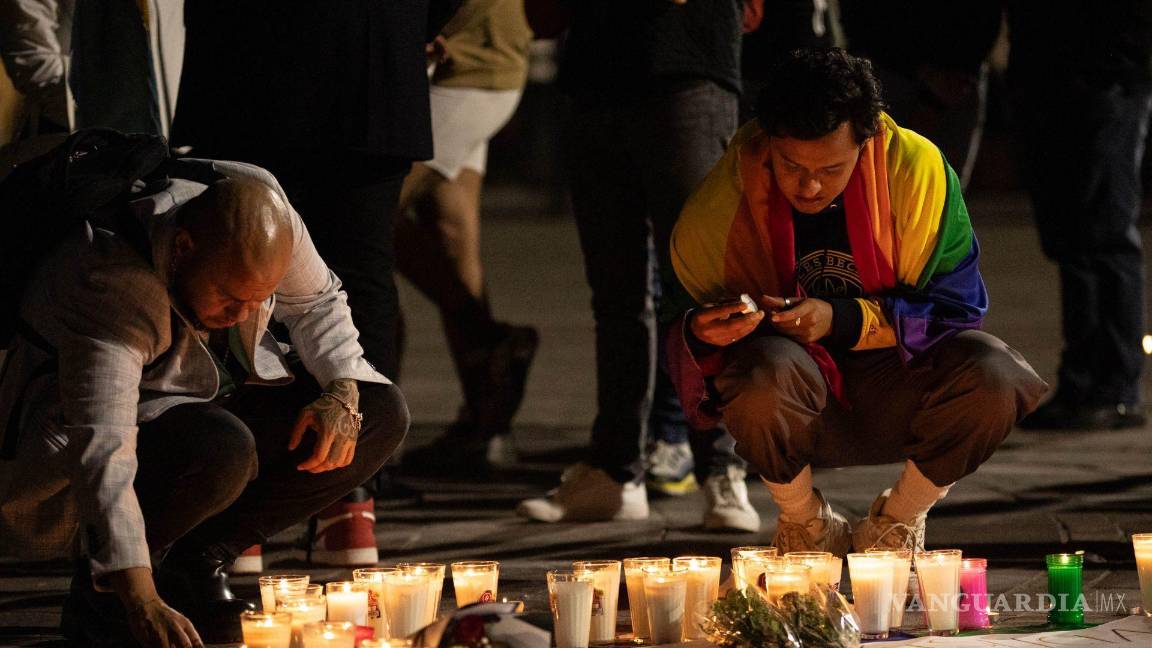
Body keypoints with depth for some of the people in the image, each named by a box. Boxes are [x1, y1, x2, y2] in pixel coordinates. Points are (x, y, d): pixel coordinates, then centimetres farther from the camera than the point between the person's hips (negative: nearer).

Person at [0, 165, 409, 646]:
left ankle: (195, 564, -3)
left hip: (211, 398, 8)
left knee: (380, 413, -9)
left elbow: (317, 301, 4)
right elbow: (103, 449, -43)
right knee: (220, 448, -38)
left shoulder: (264, 209, -18)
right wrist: (143, 604, -52)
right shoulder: (113, 286, -36)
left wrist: (342, 392, -15)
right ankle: (96, 592, -14)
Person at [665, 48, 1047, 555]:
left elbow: (956, 306, -10)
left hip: (894, 392, 1)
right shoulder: (718, 208, -13)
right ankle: (806, 528, -4)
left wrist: (843, 321, -24)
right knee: (767, 370, -36)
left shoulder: (917, 169, -14)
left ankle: (895, 525, 0)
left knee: (991, 373, -30)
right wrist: (701, 335, -25)